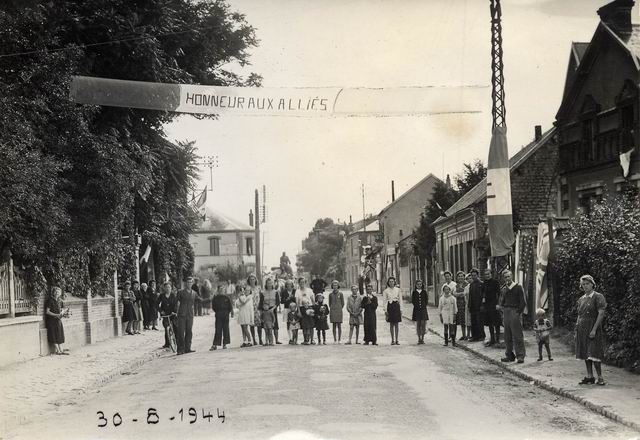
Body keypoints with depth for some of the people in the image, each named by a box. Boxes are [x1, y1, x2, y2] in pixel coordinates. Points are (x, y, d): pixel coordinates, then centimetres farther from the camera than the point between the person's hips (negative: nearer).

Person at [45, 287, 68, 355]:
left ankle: (61, 350, 4)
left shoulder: (58, 301, 13)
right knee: (55, 336, -7)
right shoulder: (50, 300, -10)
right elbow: (47, 311, -14)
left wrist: (61, 314, 0)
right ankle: (57, 350, -4)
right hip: (52, 321, -8)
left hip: (58, 320, 8)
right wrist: (56, 315, -21)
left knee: (60, 335, 4)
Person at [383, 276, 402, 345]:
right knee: (391, 324, 1)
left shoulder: (397, 290, 7)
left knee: (396, 324, 1)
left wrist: (401, 309, 3)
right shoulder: (386, 291, 2)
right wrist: (385, 310, -6)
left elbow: (400, 299, 8)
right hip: (390, 307, -1)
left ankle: (396, 340, 6)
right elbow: (384, 301, 1)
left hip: (396, 306, 1)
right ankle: (392, 340, 6)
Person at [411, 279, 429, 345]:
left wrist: (424, 305, 1)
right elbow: (412, 301, 4)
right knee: (418, 324, 1)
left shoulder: (424, 292, 5)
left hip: (423, 309, 0)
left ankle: (422, 338, 5)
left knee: (423, 323, -3)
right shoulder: (414, 292, 3)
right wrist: (416, 305, -2)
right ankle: (419, 339, 7)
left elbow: (426, 299, 8)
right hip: (416, 310, 0)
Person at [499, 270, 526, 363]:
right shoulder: (505, 289, 14)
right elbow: (502, 302, 19)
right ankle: (509, 355, 14)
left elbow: (523, 302, -5)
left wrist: (518, 312, -10)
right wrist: (503, 311, 5)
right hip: (506, 313, 6)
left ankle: (520, 356, -5)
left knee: (517, 335, -7)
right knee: (507, 337, 8)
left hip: (515, 313, -6)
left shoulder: (518, 287, -2)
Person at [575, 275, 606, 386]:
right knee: (585, 354, 5)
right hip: (582, 330, 7)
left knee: (593, 354, -12)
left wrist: (594, 329, -18)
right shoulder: (581, 299, 16)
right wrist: (577, 331, 12)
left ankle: (600, 377, -6)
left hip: (593, 328, -7)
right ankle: (590, 376, 10)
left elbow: (601, 314, -12)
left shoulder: (598, 297, -5)